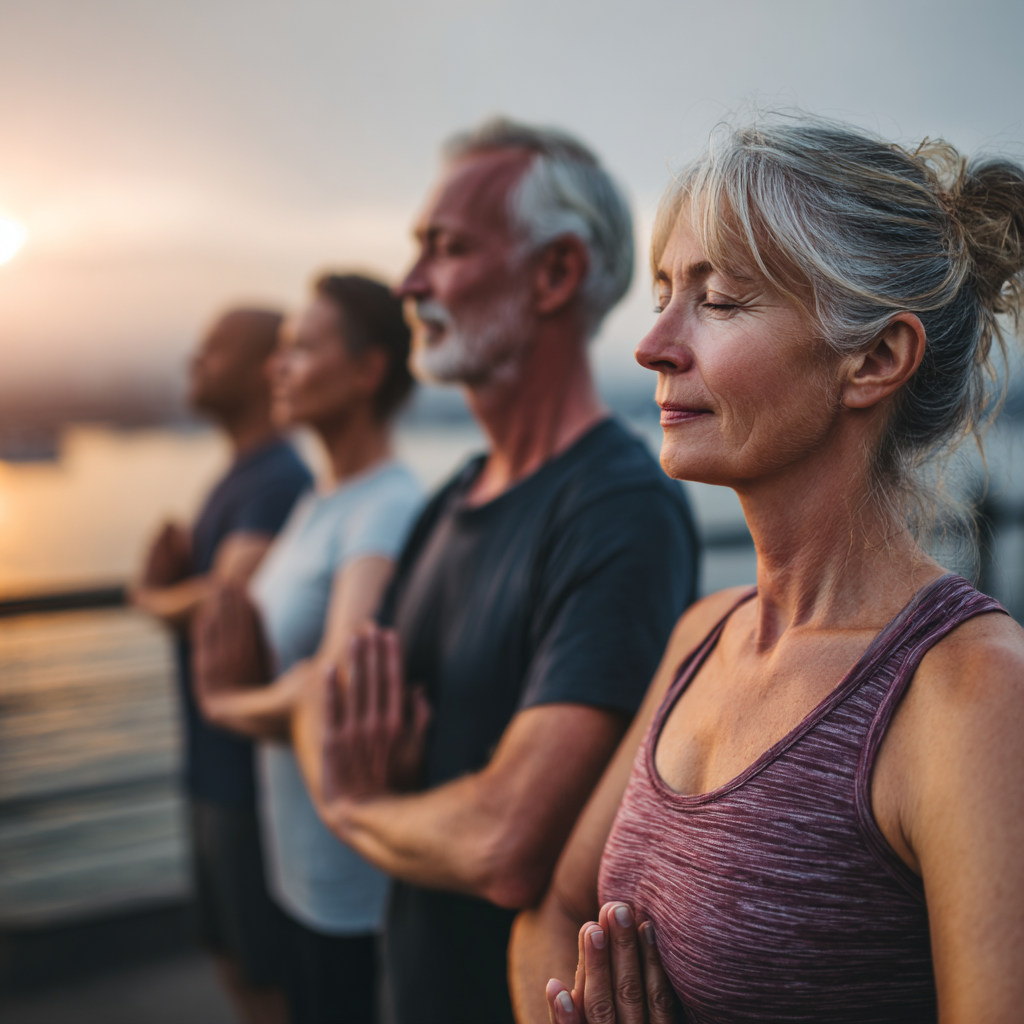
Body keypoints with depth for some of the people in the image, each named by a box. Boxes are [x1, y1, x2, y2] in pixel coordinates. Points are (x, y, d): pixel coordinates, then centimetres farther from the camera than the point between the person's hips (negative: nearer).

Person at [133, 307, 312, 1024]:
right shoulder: (236, 478, 12)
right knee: (230, 950, 22)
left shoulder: (279, 480, -19)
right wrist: (172, 569, -9)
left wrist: (156, 597, -7)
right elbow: (190, 591, 15)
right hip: (214, 760, 9)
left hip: (252, 769, -9)